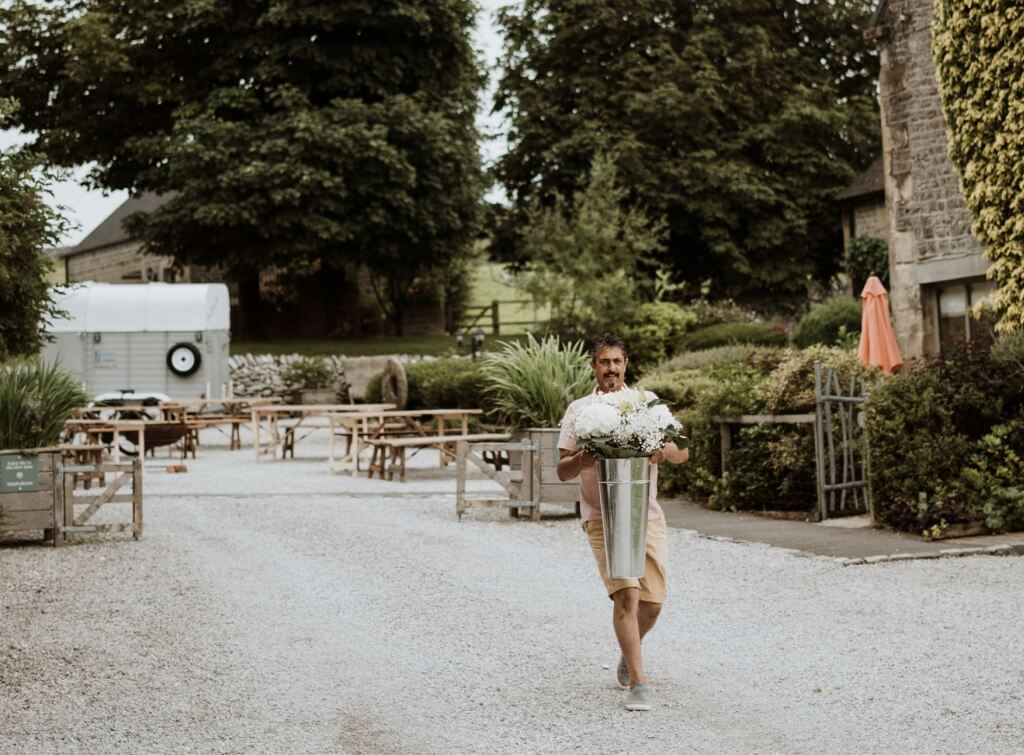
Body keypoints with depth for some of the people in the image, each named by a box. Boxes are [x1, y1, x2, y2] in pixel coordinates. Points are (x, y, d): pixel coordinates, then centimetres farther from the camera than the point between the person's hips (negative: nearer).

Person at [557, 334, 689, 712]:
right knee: (626, 594, -16)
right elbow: (563, 470, 2)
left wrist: (663, 450, -19)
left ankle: (629, 651, 37)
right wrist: (581, 460, -21)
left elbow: (682, 453, 4)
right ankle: (638, 683, -13)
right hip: (602, 516, -3)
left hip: (648, 514, 3)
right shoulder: (579, 410, 4)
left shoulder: (648, 402, 8)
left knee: (652, 601, 7)